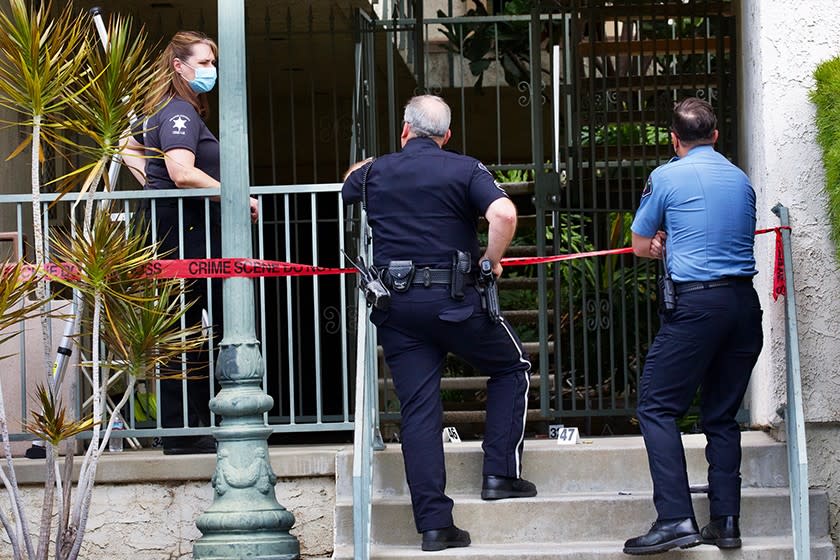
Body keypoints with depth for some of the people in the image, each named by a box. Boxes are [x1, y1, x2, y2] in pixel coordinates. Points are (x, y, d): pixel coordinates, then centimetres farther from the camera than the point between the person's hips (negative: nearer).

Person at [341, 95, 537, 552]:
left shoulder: (374, 173, 8)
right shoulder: (465, 170, -2)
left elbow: (347, 187, 32)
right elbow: (504, 214, -19)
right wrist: (492, 260, -2)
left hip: (395, 305, 3)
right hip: (452, 299, -3)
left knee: (417, 409, 3)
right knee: (511, 367, 21)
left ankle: (433, 522, -2)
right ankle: (500, 473, 12)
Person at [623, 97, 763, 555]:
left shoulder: (667, 177, -1)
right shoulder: (741, 180, 14)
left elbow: (640, 246, 10)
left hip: (696, 303, -6)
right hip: (745, 303, 6)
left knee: (657, 406, -2)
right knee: (722, 415, 12)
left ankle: (675, 519, -14)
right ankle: (725, 522, 9)